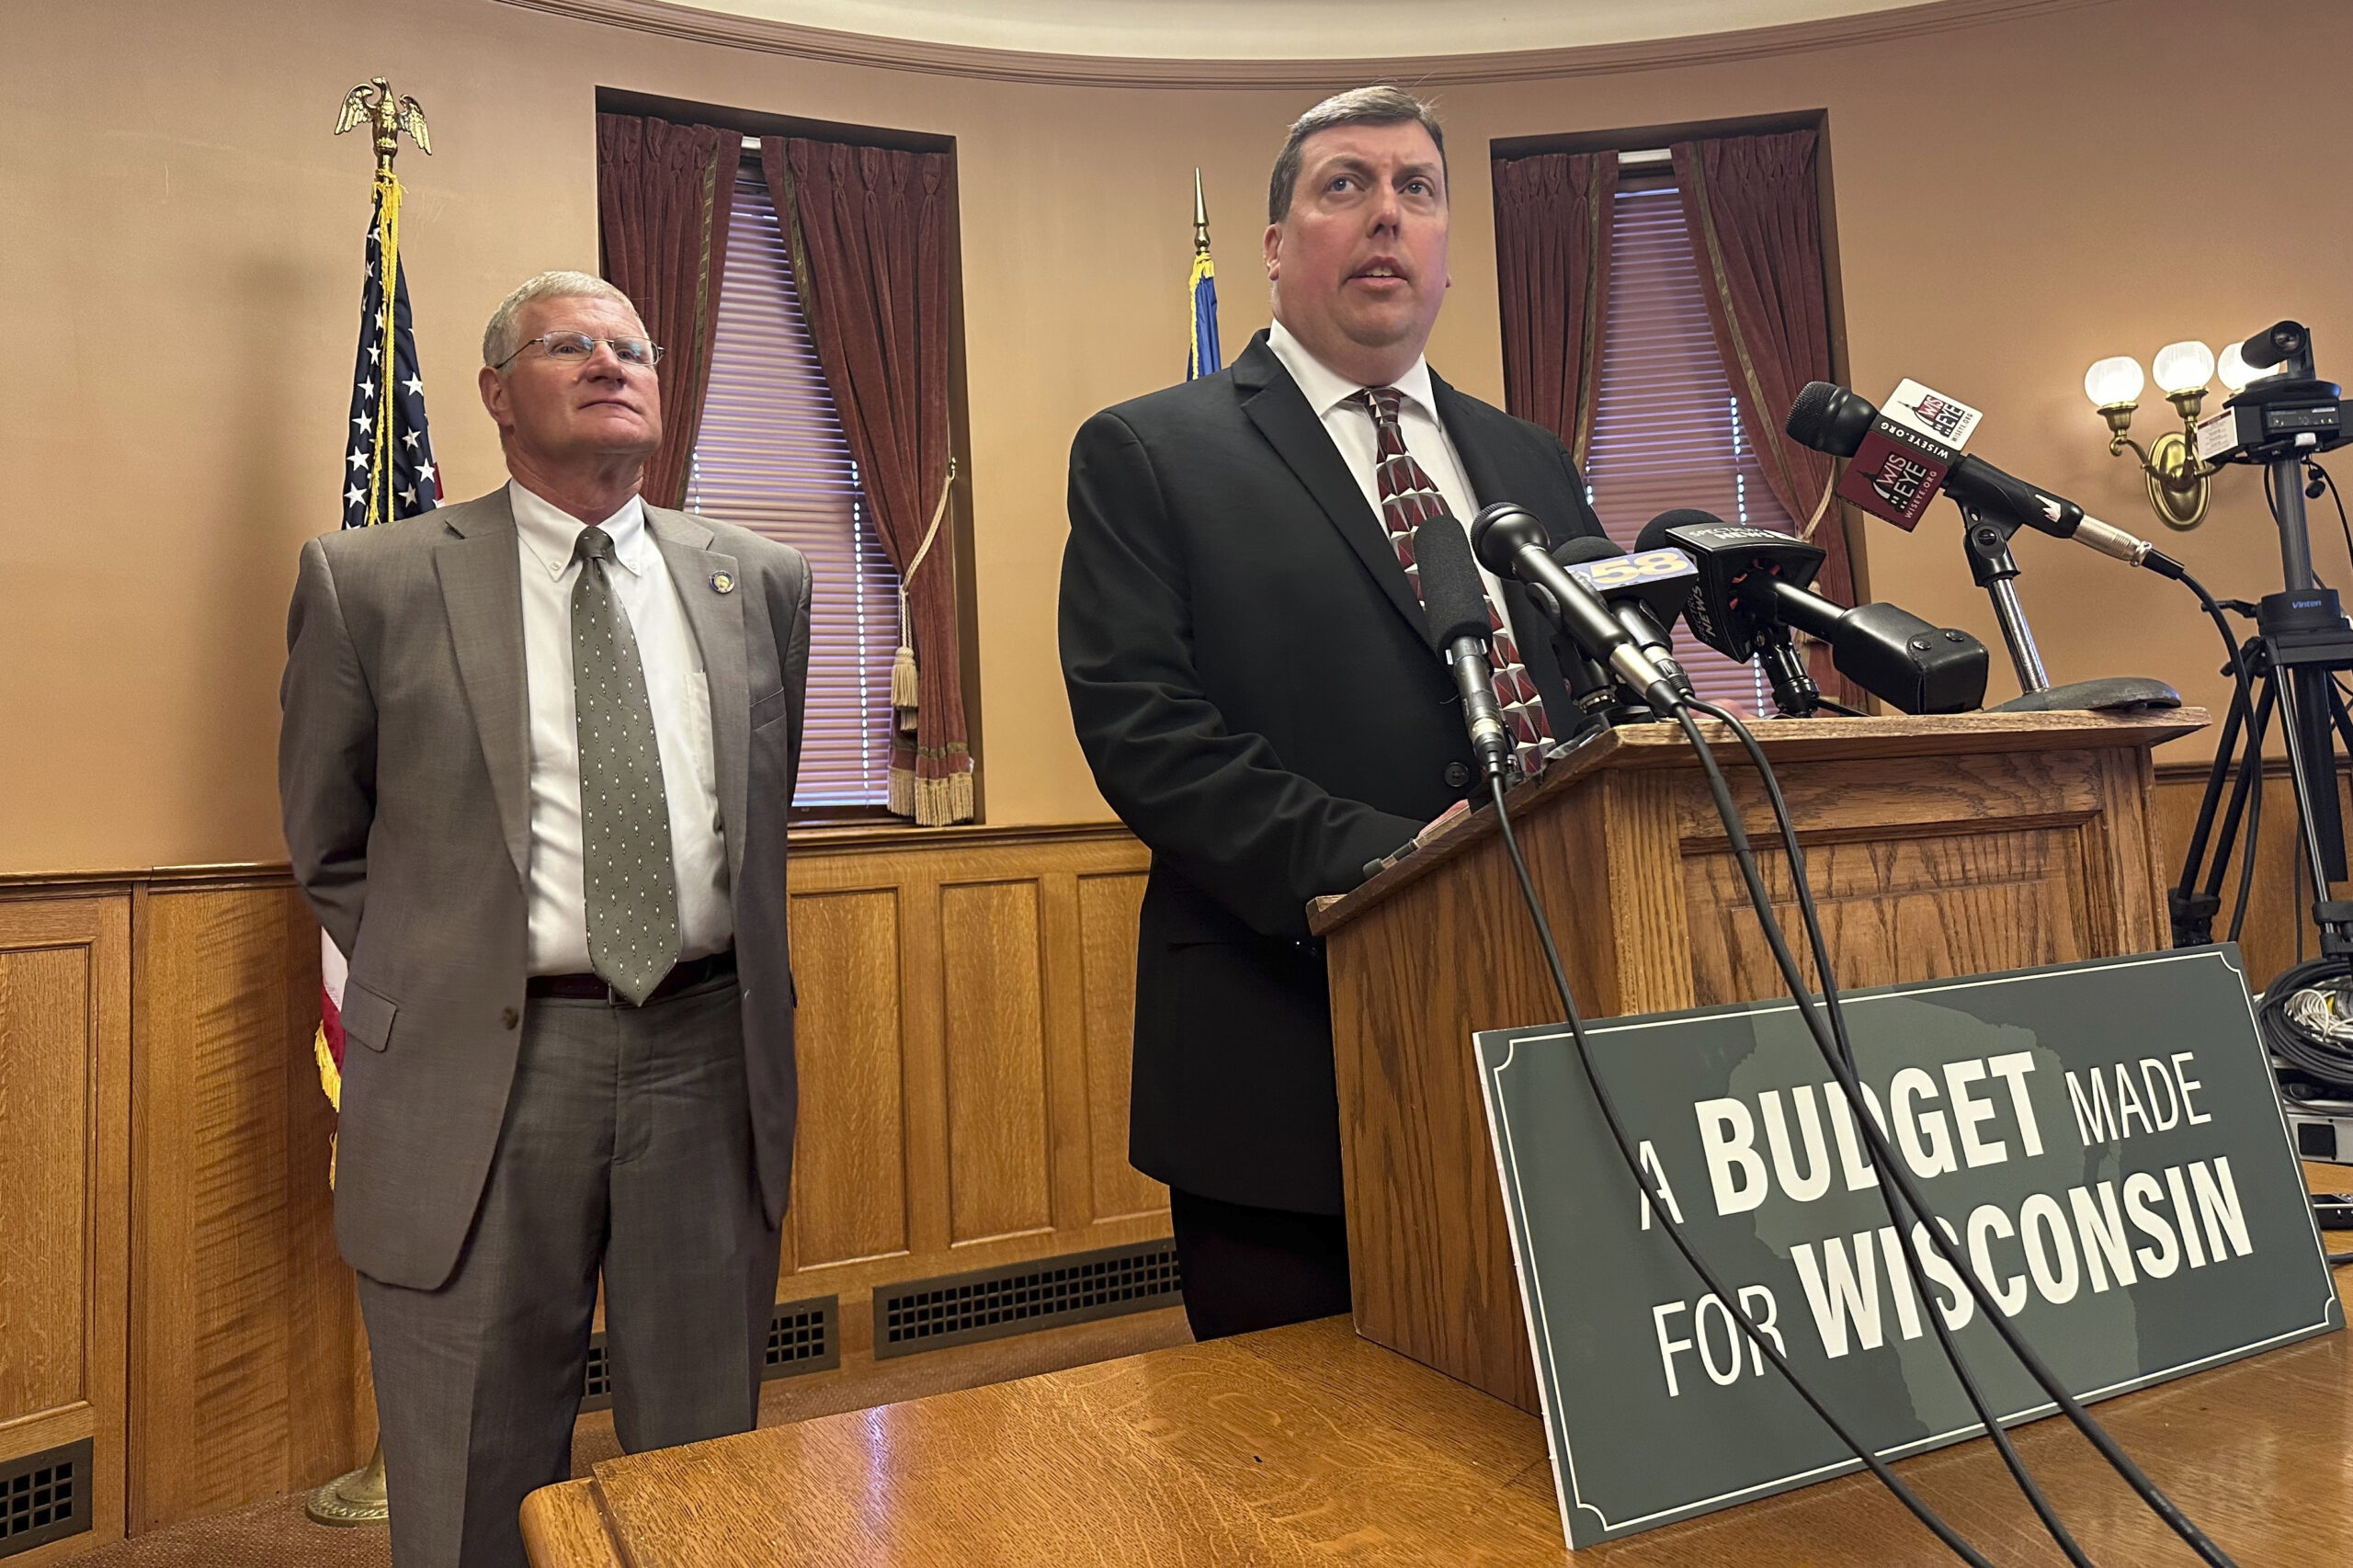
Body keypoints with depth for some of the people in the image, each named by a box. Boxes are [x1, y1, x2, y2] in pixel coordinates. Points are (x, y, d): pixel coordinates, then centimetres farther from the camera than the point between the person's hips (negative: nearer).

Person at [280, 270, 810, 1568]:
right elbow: (329, 848, 9)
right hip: (483, 1069, -2)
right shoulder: (371, 582, -1)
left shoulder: (759, 580, 6)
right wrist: (440, 986, 3)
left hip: (708, 1050, 2)